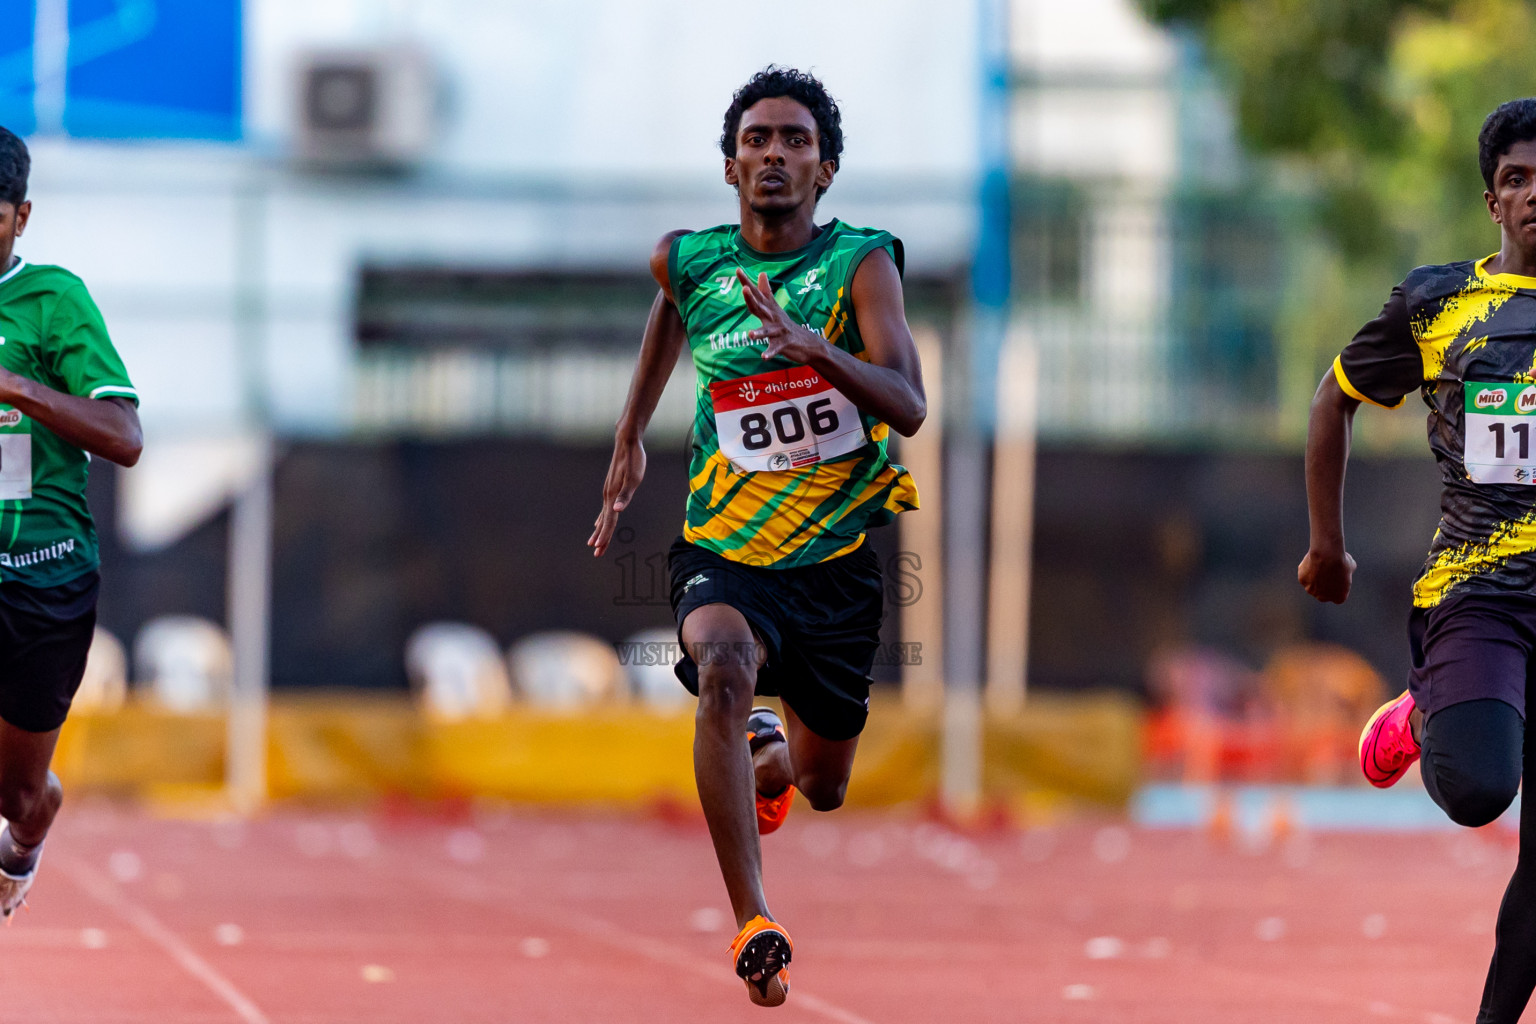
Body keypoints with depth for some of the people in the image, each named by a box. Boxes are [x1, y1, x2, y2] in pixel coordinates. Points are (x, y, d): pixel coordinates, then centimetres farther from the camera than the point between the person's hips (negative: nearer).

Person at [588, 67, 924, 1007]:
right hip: (724, 551, 0)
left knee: (823, 787, 15)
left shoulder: (863, 263, -11)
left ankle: (770, 757, 56)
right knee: (725, 670, -35)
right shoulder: (687, 260, -2)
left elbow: (910, 407, -25)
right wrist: (631, 435, 28)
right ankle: (753, 925, -37)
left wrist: (814, 346, -40)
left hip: (837, 561, 0)